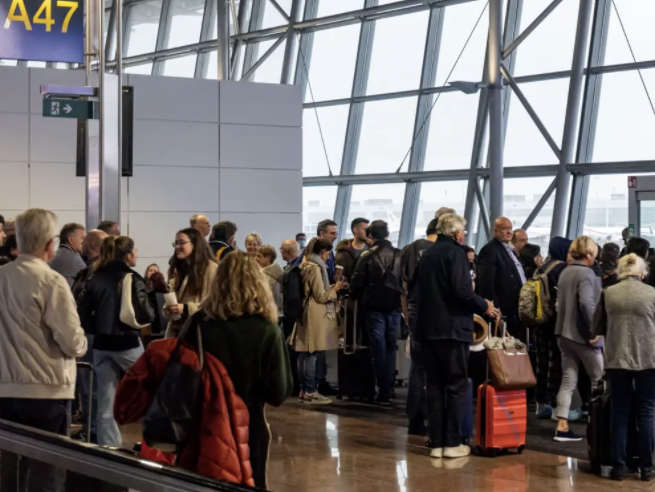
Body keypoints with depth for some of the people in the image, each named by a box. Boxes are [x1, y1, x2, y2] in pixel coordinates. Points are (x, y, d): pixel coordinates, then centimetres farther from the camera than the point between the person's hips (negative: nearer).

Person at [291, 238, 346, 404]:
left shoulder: (306, 265, 14)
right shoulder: (315, 268, -15)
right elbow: (321, 296, -14)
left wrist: (330, 288, 13)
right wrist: (335, 289, 0)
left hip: (306, 313, 10)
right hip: (315, 316, -10)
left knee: (304, 353, 11)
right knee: (312, 354, -7)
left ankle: (304, 389, 16)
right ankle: (311, 392, -4)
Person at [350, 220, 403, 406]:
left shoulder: (367, 257, -8)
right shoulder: (400, 256, -3)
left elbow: (356, 284, -8)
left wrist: (360, 300, 10)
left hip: (374, 307, -2)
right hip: (394, 307, 2)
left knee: (379, 350, 3)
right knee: (390, 349, 13)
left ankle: (383, 392, 0)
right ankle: (389, 390, 14)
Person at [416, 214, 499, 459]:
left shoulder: (428, 254, 14)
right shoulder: (455, 252, -9)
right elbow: (461, 291, -19)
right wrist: (484, 306, -4)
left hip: (428, 327, 7)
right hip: (451, 327, -7)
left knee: (435, 385, 9)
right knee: (457, 385, 0)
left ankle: (436, 443, 8)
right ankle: (452, 443, -1)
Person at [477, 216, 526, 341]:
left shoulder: (510, 250, 20)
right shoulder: (490, 250, -12)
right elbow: (486, 283, -20)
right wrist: (495, 309, -24)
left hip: (518, 310, 10)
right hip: (504, 312, -10)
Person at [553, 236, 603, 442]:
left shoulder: (565, 272, 10)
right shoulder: (586, 273, -16)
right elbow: (586, 302, -28)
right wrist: (594, 328, -20)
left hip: (565, 333, 8)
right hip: (582, 334, -8)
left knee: (568, 381, 7)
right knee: (599, 380, 7)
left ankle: (562, 427, 3)